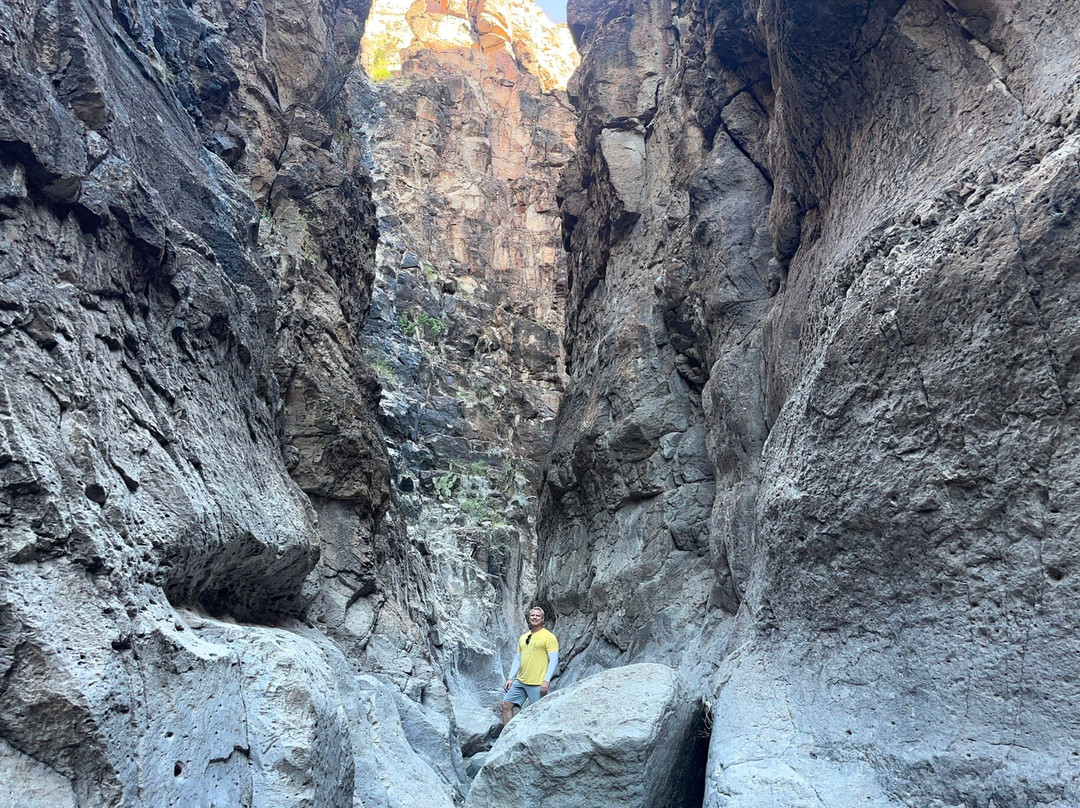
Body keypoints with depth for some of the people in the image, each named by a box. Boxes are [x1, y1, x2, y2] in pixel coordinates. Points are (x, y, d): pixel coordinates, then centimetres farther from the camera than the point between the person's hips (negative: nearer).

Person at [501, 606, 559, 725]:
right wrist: (510, 678, 11)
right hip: (520, 681, 7)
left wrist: (546, 681, -17)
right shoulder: (523, 637, 16)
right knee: (506, 704, 4)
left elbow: (554, 660, -10)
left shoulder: (549, 637, -5)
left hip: (537, 684, -7)